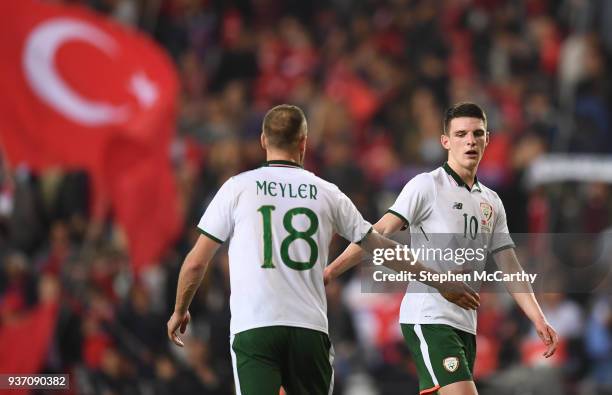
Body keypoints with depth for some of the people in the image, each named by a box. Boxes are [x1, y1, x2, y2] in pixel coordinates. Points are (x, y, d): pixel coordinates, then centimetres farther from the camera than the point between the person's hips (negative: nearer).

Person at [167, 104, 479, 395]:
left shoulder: (237, 187, 3)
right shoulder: (327, 193, 9)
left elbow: (196, 263, 5)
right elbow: (381, 249, 16)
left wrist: (180, 310, 23)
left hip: (252, 325, -2)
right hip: (310, 329, 2)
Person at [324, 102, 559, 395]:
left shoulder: (492, 202, 17)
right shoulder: (427, 186, -4)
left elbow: (509, 267, 18)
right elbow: (379, 234, -9)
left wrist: (538, 320, 8)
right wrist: (328, 272, -17)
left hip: (465, 325, 7)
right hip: (428, 319, -7)